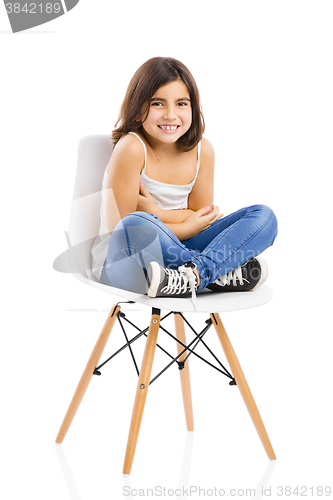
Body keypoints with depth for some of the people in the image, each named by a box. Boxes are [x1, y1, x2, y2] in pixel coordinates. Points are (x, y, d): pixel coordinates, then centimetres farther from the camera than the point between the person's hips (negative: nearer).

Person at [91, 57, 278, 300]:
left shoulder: (202, 150, 0)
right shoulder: (132, 148, -15)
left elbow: (202, 217, 4)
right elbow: (120, 227, -16)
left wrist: (156, 213, -14)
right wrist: (187, 226, -14)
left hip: (175, 250, 6)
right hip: (121, 260, -5)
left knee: (264, 216, -9)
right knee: (136, 227, -41)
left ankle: (193, 276, -32)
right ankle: (226, 273, -25)